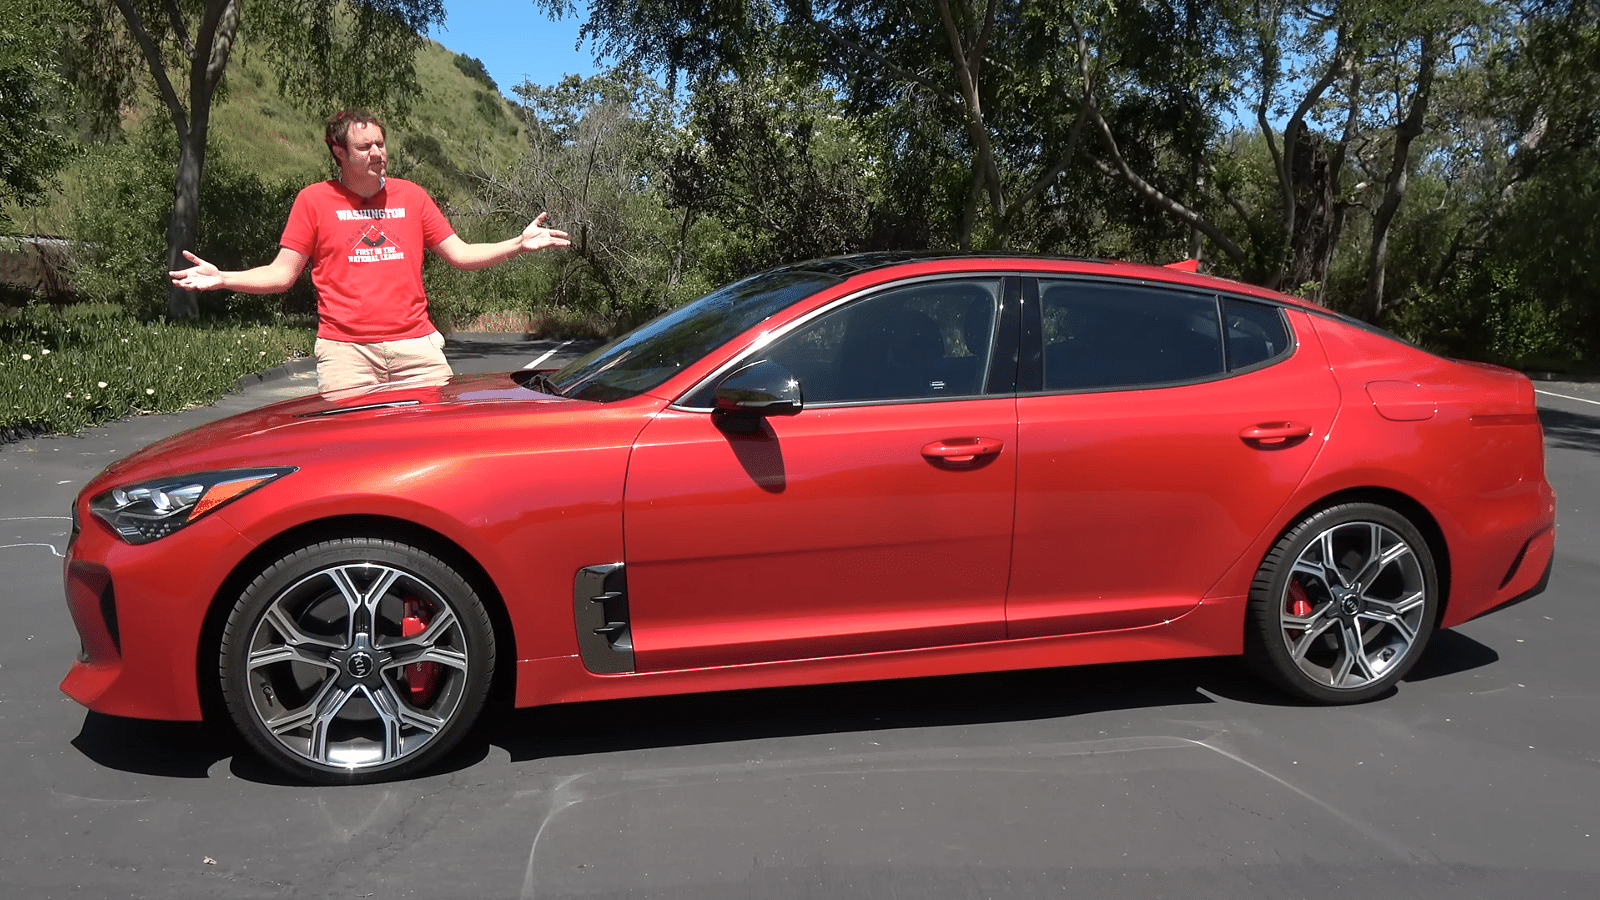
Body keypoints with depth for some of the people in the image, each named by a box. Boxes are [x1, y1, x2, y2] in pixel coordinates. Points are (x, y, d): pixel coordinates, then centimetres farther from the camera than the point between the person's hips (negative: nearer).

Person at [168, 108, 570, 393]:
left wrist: (518, 244, 0)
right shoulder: (314, 199, 7)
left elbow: (460, 254, 12)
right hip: (345, 350, -2)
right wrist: (221, 279, -8)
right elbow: (282, 273, 7)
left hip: (415, 344, 2)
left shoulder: (411, 195, 13)